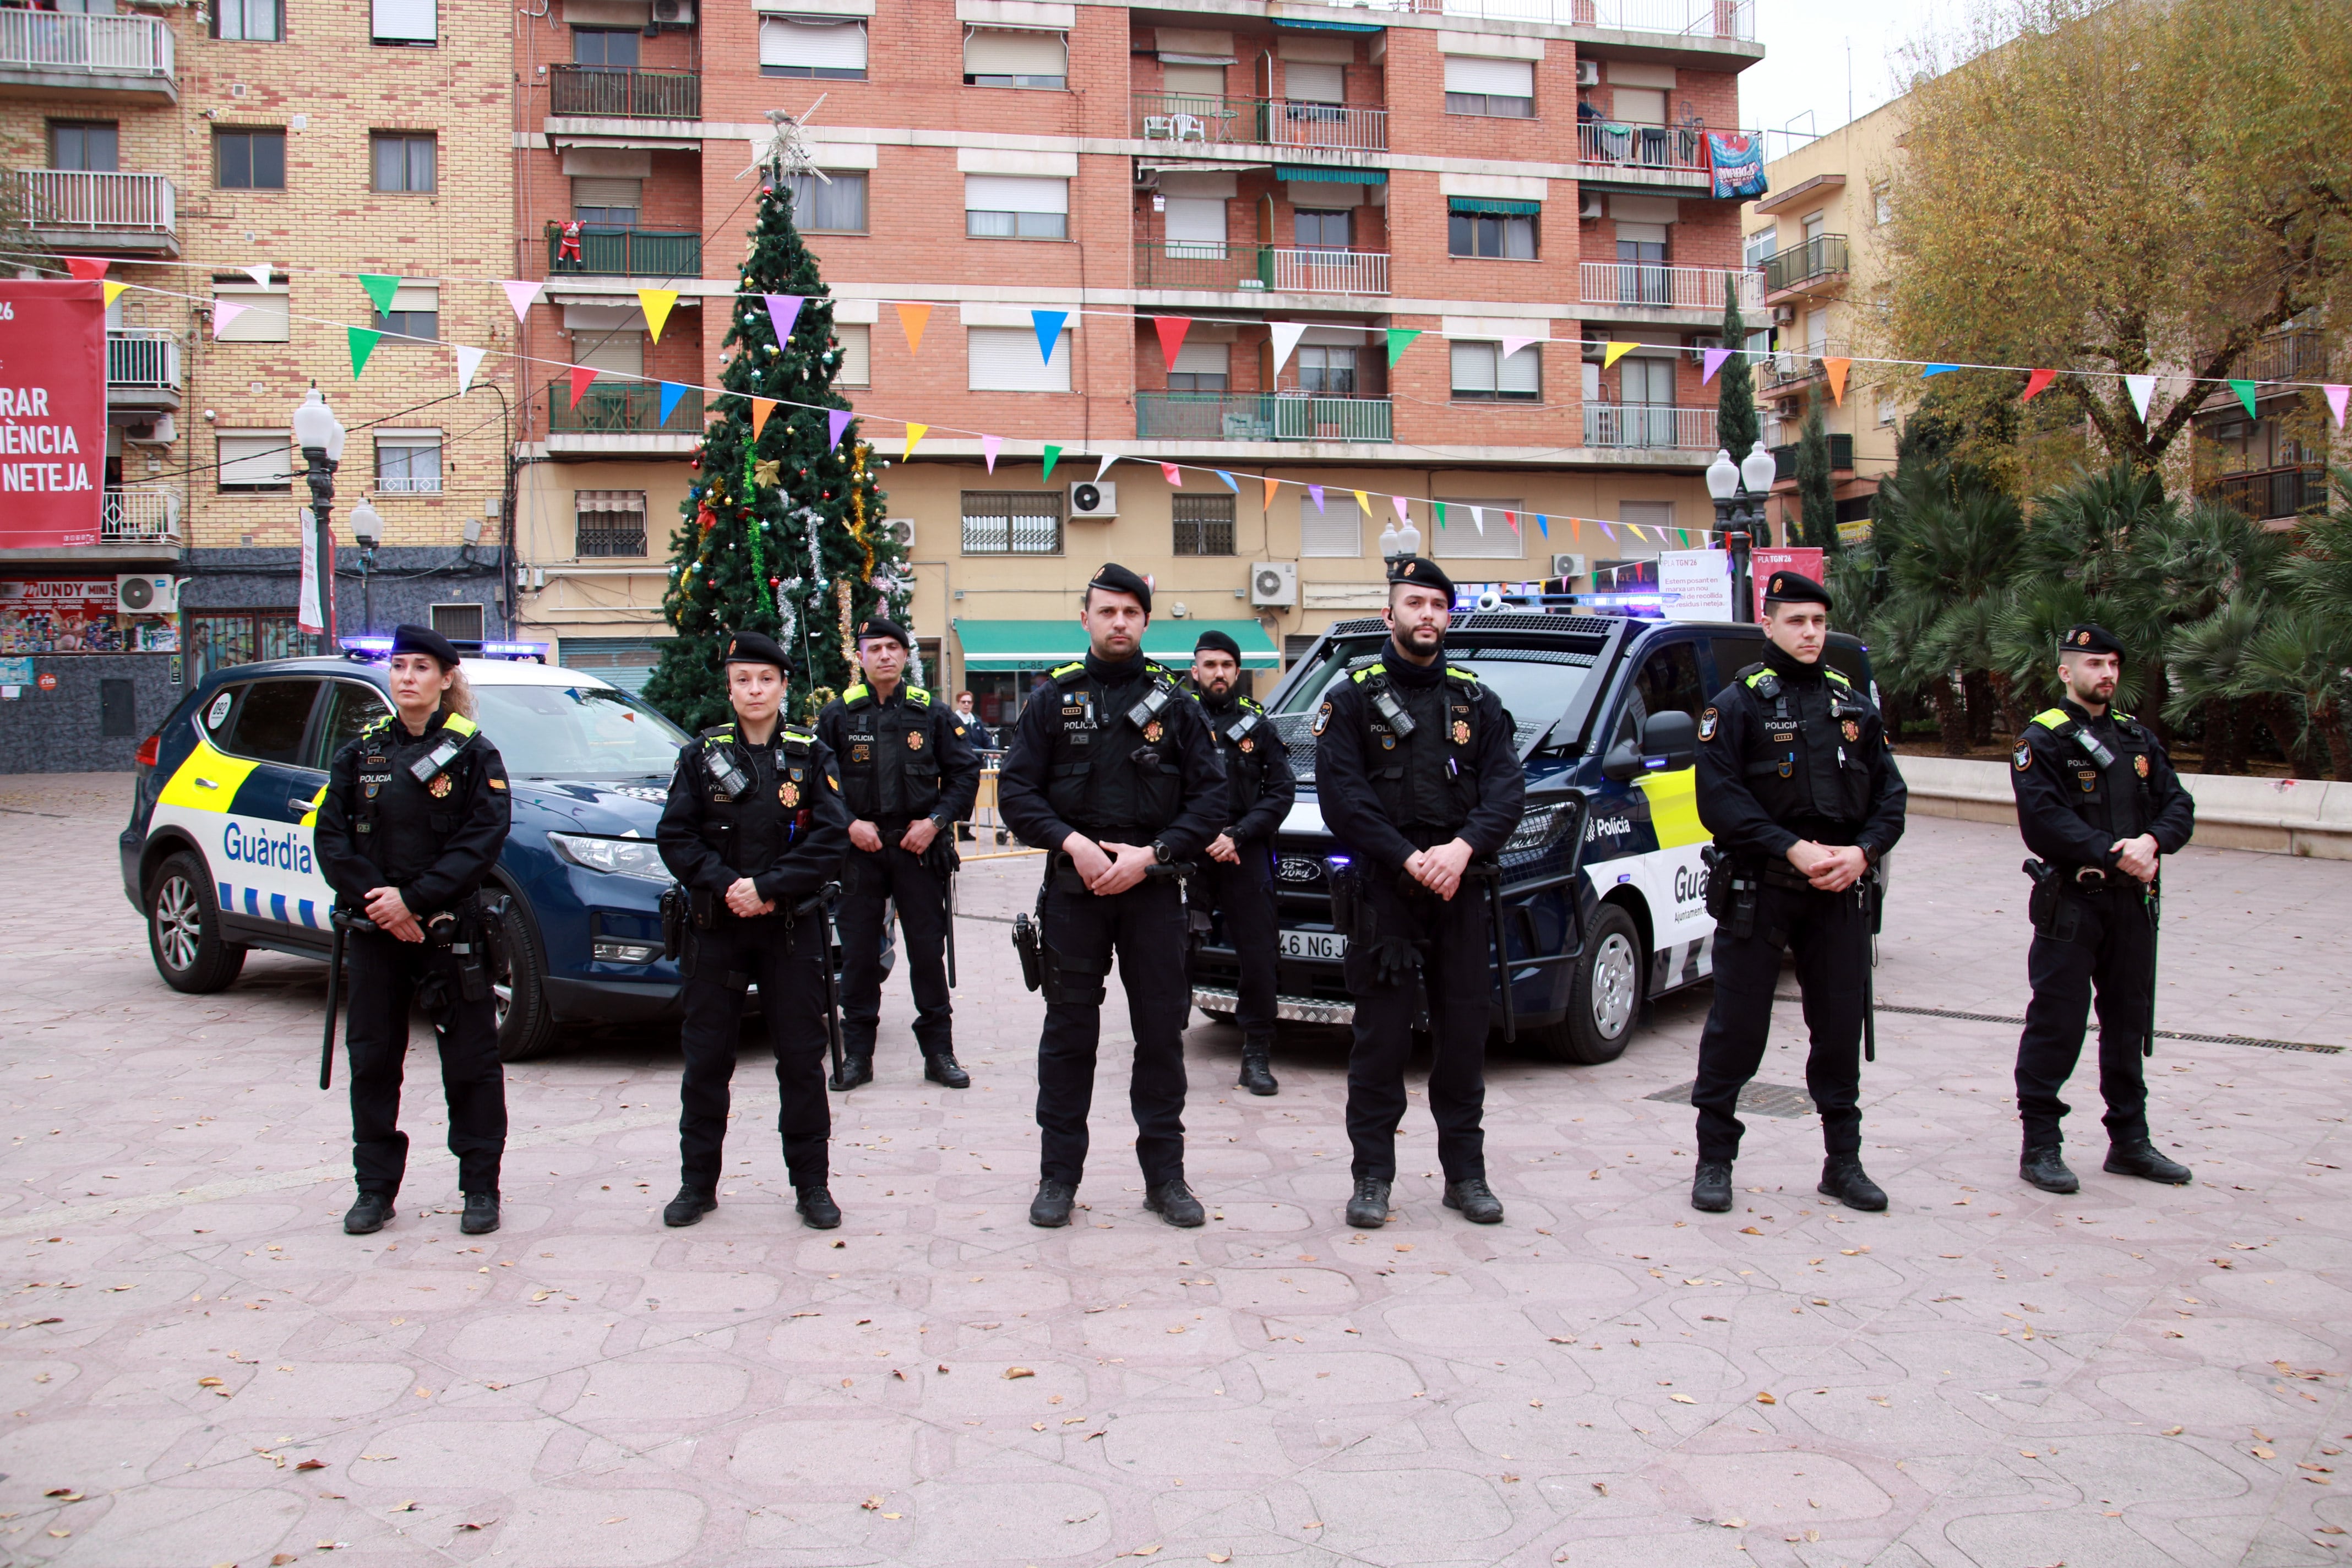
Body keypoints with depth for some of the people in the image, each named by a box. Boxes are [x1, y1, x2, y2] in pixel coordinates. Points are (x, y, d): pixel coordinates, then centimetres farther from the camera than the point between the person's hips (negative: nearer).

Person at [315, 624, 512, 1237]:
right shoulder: (362, 750, 7)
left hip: (451, 929, -3)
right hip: (374, 932, 3)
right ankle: (376, 1188, 19)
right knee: (372, 1059, 7)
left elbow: (483, 840, -10)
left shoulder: (473, 754, -2)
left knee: (470, 1060, 2)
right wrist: (375, 899, -11)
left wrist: (414, 899, -17)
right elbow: (330, 836, 2)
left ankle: (481, 1187, 12)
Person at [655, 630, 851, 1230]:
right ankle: (698, 1182, 18)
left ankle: (812, 1184, 13)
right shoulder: (703, 754, 5)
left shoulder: (811, 756, 2)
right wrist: (726, 885, -14)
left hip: (793, 928, -1)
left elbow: (832, 837, -6)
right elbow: (675, 837, 0)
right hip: (716, 929, 1)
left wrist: (767, 887, -15)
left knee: (802, 1058, 3)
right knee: (706, 1057, 6)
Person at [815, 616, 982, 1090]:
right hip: (860, 849, 0)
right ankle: (856, 1055, 14)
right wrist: (848, 824, -8)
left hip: (918, 846, 0)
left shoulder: (932, 714, 4)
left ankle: (939, 1052, 12)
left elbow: (965, 773, 6)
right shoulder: (838, 715, 4)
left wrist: (937, 821, -6)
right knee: (858, 953, 4)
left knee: (928, 951, 3)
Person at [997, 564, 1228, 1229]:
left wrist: (1149, 855, -10)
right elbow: (1017, 791, 3)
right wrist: (1075, 843, -12)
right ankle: (1058, 1175, 13)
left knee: (1162, 1031, 3)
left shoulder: (1174, 705, 7)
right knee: (1069, 1031, 4)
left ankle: (1165, 1175, 14)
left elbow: (1209, 798, 3)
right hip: (1073, 888, 0)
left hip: (1153, 889, 0)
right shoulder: (1054, 701, 7)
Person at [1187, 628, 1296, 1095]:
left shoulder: (1256, 725, 12)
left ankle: (1257, 1056, 8)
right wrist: (1204, 839, -7)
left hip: (1245, 852, 1)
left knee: (1258, 955, -1)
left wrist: (1237, 836, -6)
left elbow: (1282, 790, 7)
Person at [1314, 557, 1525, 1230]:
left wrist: (1462, 848, -16)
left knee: (1464, 1033, 6)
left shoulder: (1476, 701, 13)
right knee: (1380, 1036, -1)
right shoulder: (1353, 698, 3)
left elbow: (1507, 788, 3)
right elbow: (1342, 796, -6)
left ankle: (1466, 1174, 16)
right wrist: (1411, 860, -15)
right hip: (1381, 890, -3)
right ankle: (1372, 1177, 8)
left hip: (1460, 891, 3)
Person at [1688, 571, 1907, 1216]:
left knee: (1840, 1027, 10)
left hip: (1842, 895, 4)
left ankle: (1844, 1162, 21)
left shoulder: (1855, 707, 12)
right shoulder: (1739, 703, -2)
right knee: (1736, 1029, 0)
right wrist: (1792, 849, -19)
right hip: (1757, 890, -4)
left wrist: (1862, 852, -9)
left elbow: (1889, 794, 10)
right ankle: (1714, 1160, 10)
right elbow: (1719, 798, -11)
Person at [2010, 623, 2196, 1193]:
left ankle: (2129, 1140, 25)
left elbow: (2179, 806, 6)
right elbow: (2044, 821, -18)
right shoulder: (2043, 740, -6)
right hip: (2070, 904, -6)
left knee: (2129, 1021, 14)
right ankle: (2040, 1146, 5)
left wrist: (2153, 841, -15)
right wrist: (2116, 854, -22)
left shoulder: (2138, 738, 14)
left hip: (2133, 903, 6)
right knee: (2056, 1024, -3)